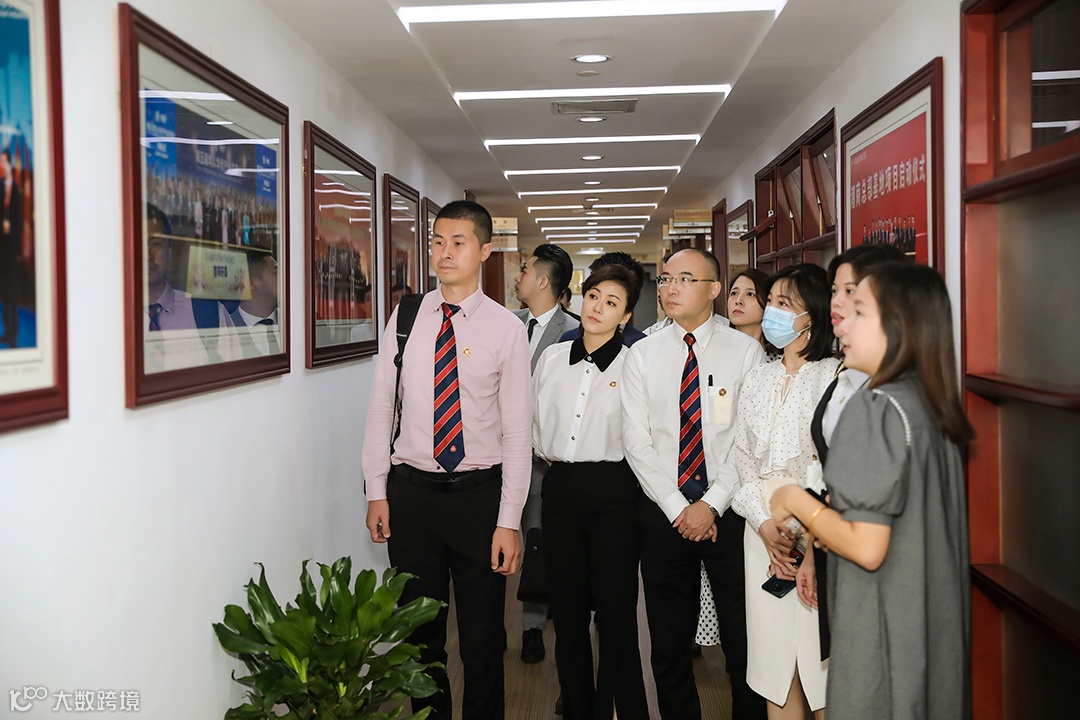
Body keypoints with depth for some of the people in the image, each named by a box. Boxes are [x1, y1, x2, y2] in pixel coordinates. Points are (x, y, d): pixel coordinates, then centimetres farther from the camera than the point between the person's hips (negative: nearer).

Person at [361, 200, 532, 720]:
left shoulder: (506, 329, -5)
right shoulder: (405, 318, 3)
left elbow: (518, 430, -6)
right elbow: (381, 408, 6)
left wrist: (509, 521, -9)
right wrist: (376, 491, 2)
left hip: (479, 493, -2)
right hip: (410, 490, 2)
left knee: (482, 633, 8)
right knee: (419, 627, 15)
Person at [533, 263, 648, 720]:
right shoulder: (552, 358, 8)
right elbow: (535, 417, 21)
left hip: (612, 490, -4)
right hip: (560, 489, 4)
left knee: (616, 610, 0)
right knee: (567, 609, 11)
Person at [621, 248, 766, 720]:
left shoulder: (745, 352, 0)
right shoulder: (642, 355, 4)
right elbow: (636, 440, -1)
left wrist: (712, 504, -12)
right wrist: (678, 508, -9)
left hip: (728, 509, -1)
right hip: (663, 512, 2)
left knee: (744, 640, 5)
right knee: (669, 644, 10)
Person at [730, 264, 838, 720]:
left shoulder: (834, 375, -5)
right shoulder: (758, 379, 13)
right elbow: (741, 457, 9)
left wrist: (803, 533, -14)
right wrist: (765, 524, -4)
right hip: (763, 527, 5)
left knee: (822, 661, -1)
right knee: (772, 661, 9)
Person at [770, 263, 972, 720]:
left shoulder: (875, 406, -20)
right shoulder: (931, 405, 4)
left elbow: (866, 548, -23)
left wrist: (795, 500, -10)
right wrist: (824, 522, 13)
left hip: (883, 638, -8)